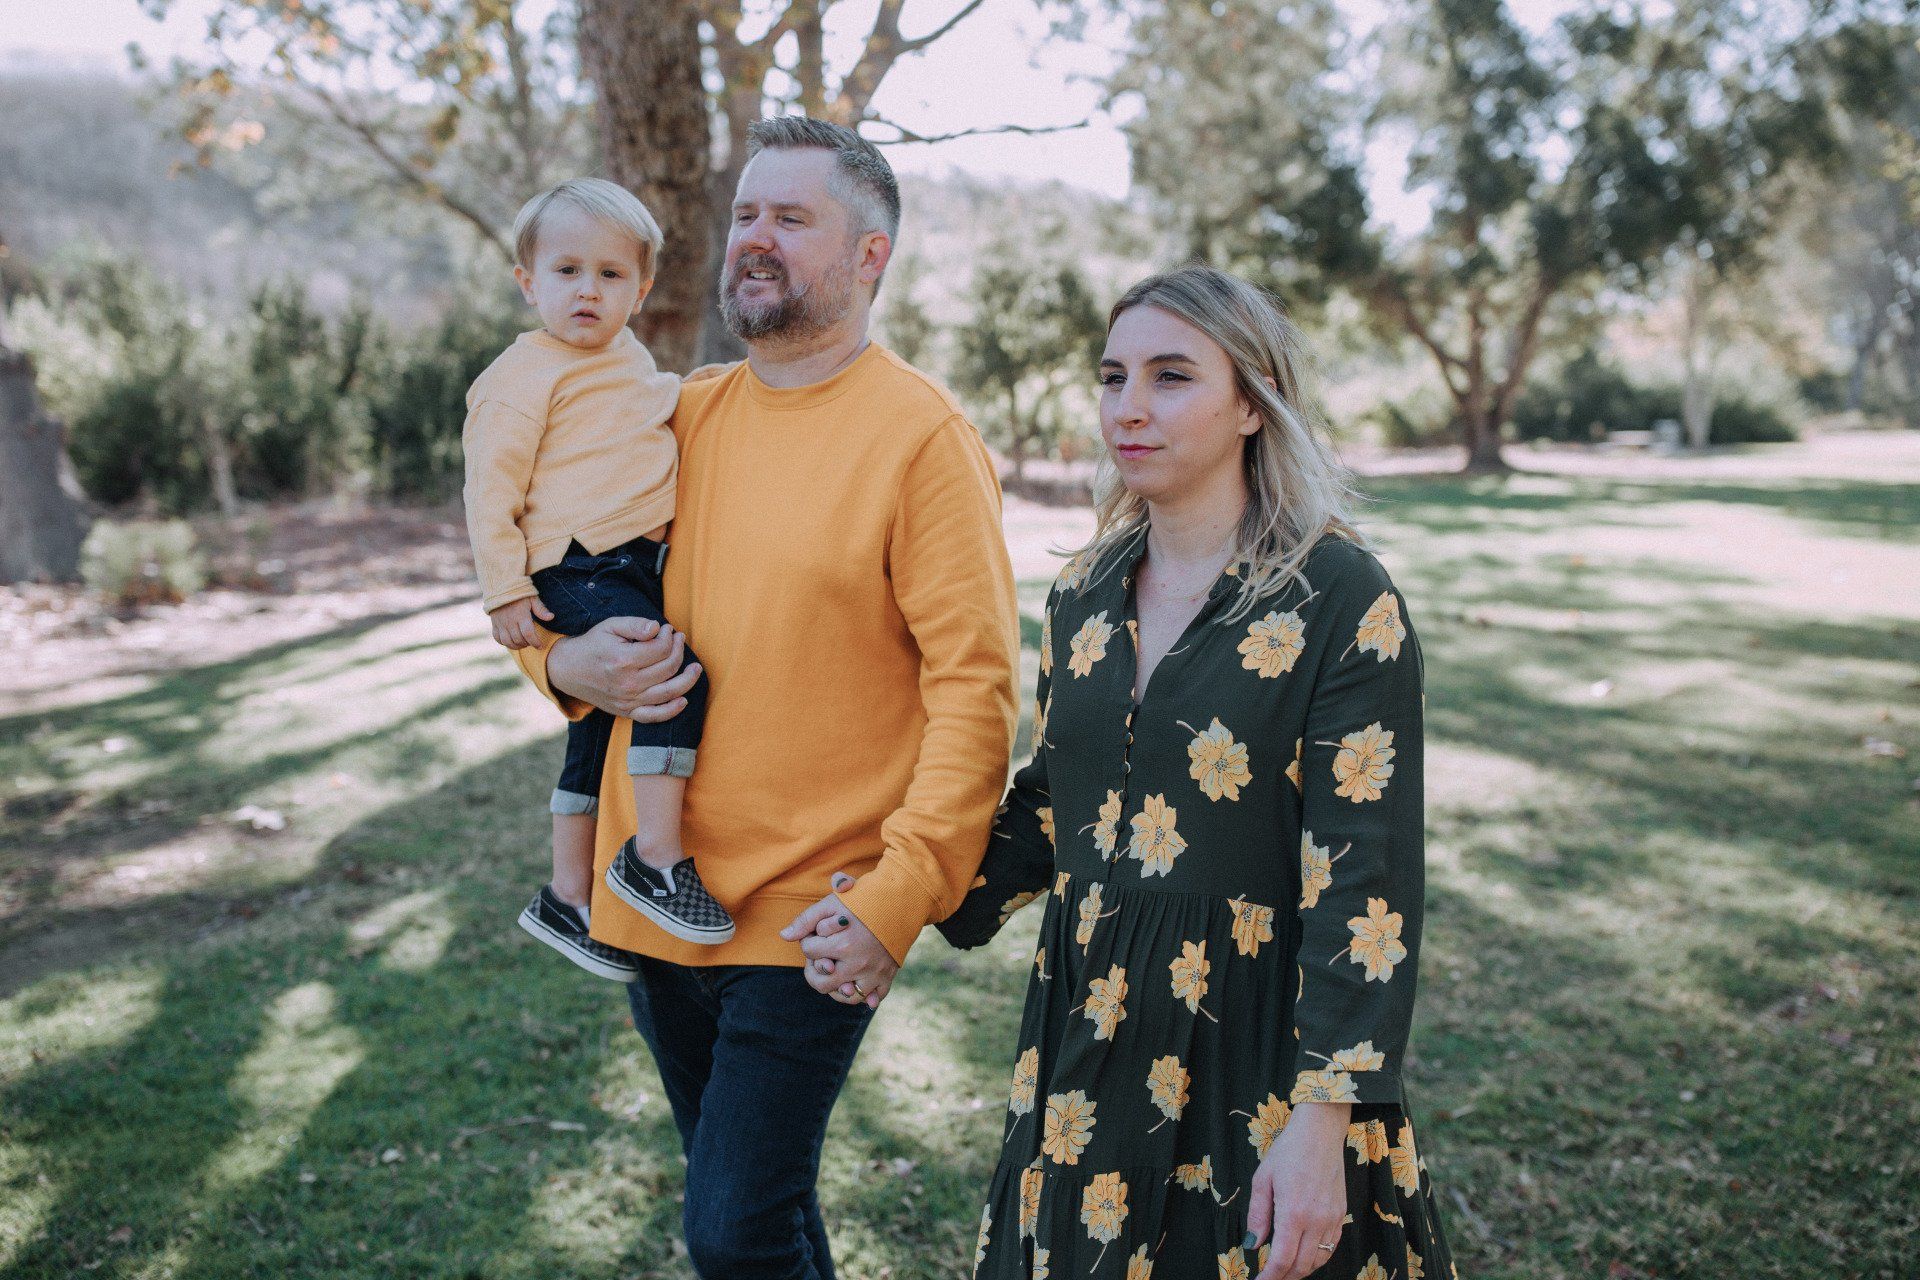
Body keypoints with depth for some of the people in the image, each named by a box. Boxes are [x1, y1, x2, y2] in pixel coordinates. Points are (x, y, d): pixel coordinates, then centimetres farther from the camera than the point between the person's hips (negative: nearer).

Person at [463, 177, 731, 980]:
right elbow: (491, 486, -12)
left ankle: (568, 898, 25)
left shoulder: (631, 361, 16)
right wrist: (505, 589, -16)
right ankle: (656, 859, -19)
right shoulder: (525, 375, -9)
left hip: (641, 564, 9)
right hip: (578, 573, -9)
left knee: (601, 732, 14)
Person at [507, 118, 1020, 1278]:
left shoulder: (921, 433, -11)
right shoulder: (682, 419, 7)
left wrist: (899, 897, -21)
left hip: (813, 922, -6)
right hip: (660, 901, 6)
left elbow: (975, 683, -15)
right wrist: (566, 662, -6)